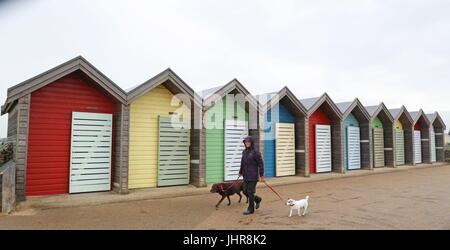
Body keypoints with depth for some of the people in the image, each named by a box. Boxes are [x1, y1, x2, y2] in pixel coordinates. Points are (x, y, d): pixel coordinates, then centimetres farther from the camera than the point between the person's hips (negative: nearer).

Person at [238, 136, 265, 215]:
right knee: (245, 191, 11)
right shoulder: (244, 152, 10)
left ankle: (251, 209, 14)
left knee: (250, 192, -1)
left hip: (253, 176, -7)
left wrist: (261, 175, -12)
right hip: (246, 176, 7)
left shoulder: (256, 152, -11)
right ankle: (258, 199, 34)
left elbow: (261, 164, -10)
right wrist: (240, 172, 21)